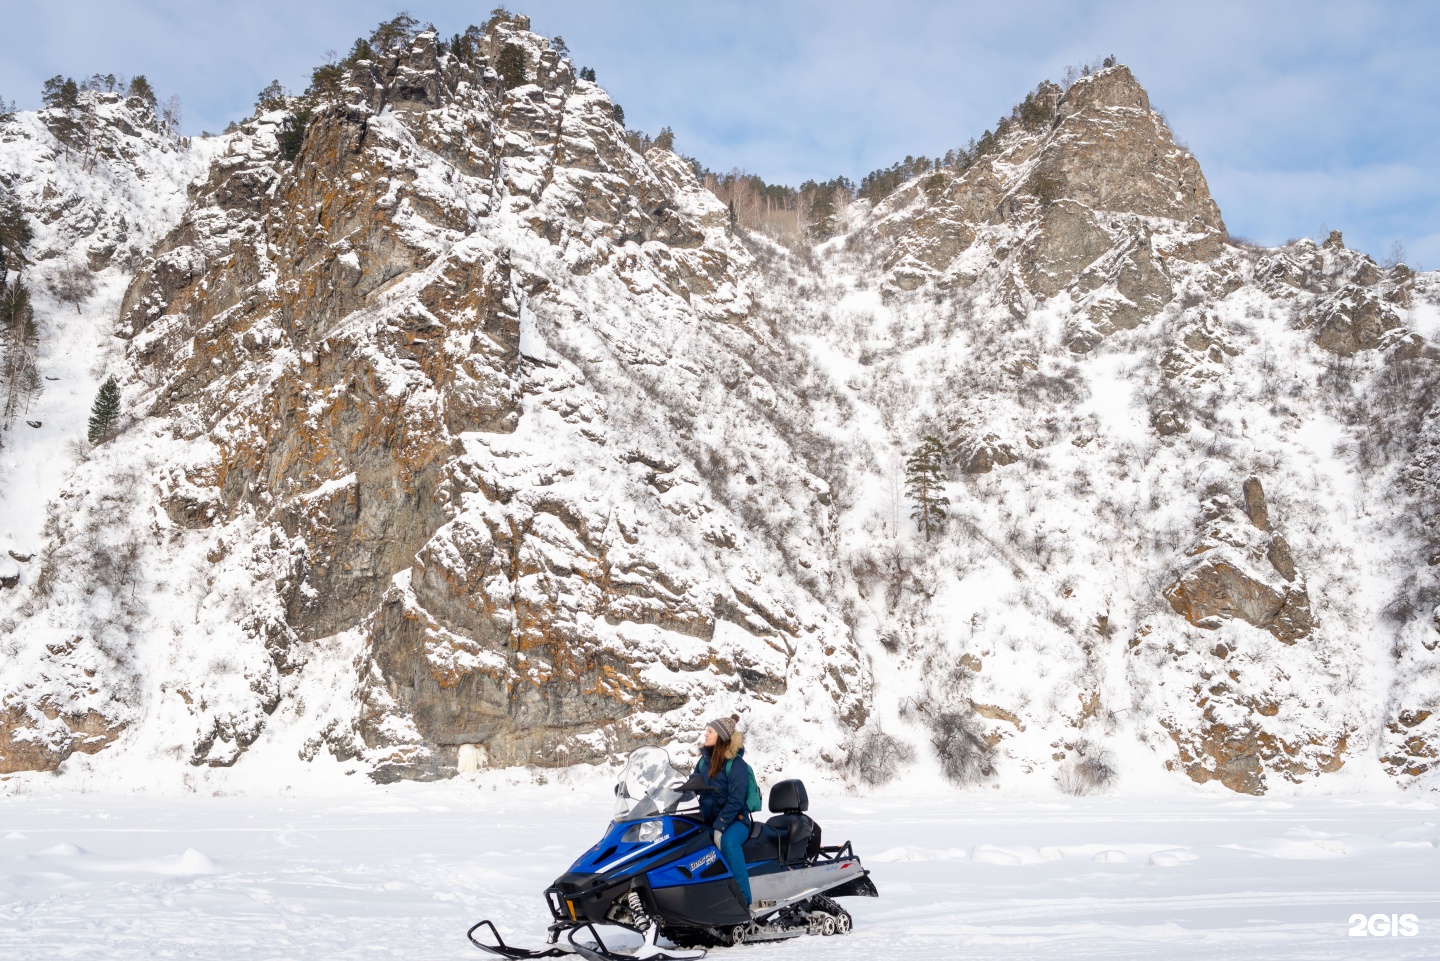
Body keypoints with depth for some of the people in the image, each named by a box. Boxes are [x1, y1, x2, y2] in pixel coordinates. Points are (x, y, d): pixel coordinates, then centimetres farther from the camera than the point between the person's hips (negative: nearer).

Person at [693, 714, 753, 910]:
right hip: (708, 818, 7)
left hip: (735, 819, -7)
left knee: (728, 842, -38)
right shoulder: (704, 760, 8)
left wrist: (719, 827, -27)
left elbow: (735, 800, -19)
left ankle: (743, 900, -38)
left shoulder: (736, 763, -12)